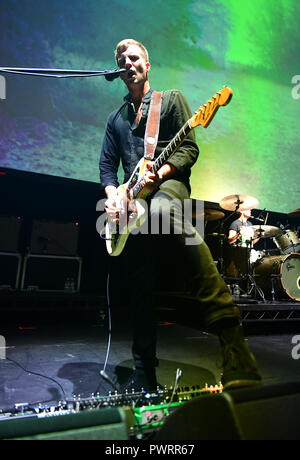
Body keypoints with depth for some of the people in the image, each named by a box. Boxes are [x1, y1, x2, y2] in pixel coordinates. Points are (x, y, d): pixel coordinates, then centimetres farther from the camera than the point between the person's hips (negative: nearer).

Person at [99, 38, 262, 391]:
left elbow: (188, 149, 2)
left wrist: (160, 174, -16)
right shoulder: (116, 118, 27)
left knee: (161, 209, -43)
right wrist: (113, 196, 0)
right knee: (138, 283, -2)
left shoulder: (171, 99, 14)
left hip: (169, 183, -4)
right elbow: (107, 166, 20)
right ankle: (144, 373, 12)